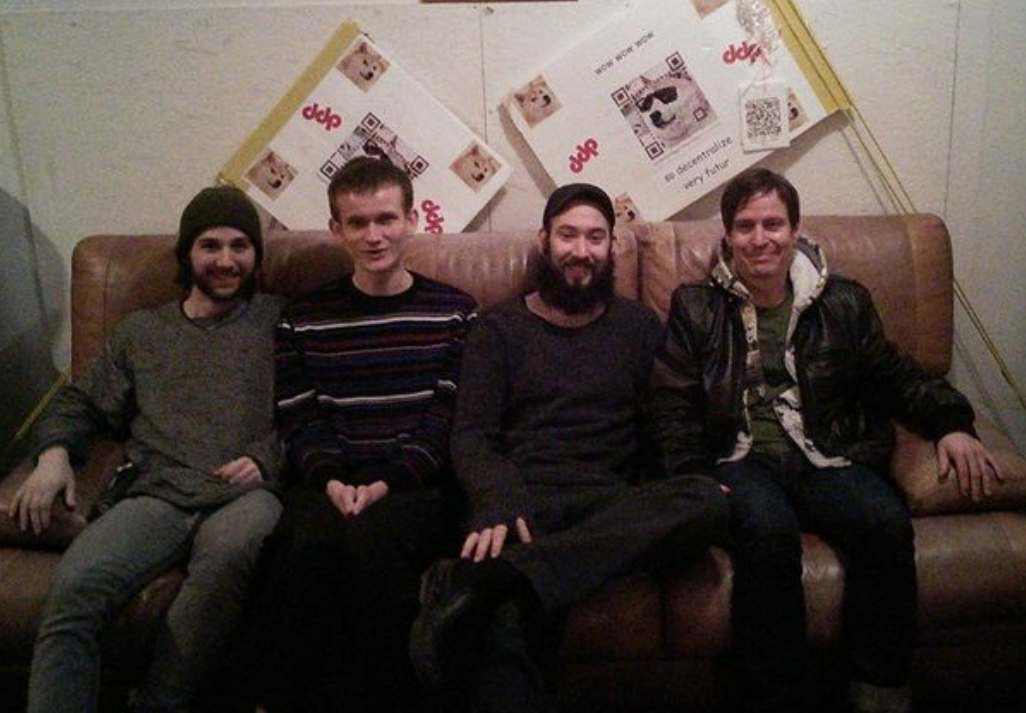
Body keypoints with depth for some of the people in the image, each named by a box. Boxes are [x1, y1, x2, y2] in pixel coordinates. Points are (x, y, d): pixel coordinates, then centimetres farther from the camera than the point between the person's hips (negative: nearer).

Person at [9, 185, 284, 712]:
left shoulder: (280, 322, 17)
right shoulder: (141, 331, 27)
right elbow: (80, 403, 26)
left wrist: (267, 458, -7)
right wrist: (54, 455, 6)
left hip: (247, 493, -2)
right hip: (159, 496, 3)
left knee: (227, 554, -39)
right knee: (74, 588, -30)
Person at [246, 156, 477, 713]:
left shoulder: (454, 312, 10)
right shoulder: (304, 318, 16)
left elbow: (447, 419, 1)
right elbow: (300, 422, 8)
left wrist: (387, 483, -13)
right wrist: (332, 481, -12)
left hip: (418, 485, -1)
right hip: (329, 485, 2)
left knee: (370, 537, -34)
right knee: (306, 540, -33)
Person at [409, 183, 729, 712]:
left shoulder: (639, 325, 19)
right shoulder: (499, 327, 12)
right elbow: (471, 436, 1)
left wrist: (674, 488, -8)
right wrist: (497, 505, -20)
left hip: (612, 502, 5)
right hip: (522, 498, -4)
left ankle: (483, 580, -40)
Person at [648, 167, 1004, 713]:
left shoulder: (843, 303, 16)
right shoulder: (695, 308, 10)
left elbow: (895, 377, 21)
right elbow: (673, 407, 4)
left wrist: (951, 424, 4)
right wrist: (694, 480, -10)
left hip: (826, 457, 2)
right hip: (740, 458, -2)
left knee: (888, 521, -29)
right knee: (767, 528, -35)